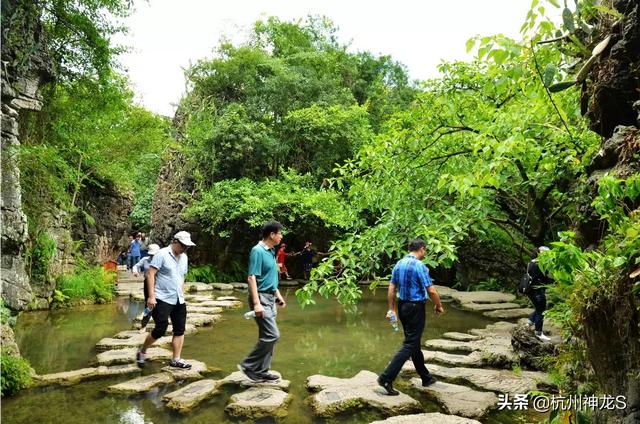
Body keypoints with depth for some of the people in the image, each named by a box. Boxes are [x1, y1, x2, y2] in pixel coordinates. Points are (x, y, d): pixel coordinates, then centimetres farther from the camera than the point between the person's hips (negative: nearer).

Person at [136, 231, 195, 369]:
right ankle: (142, 352, 19)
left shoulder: (184, 257, 11)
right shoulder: (162, 254, -11)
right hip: (162, 300, -7)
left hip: (178, 301, 7)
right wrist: (151, 296, -20)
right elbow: (150, 274, -15)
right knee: (160, 330, -5)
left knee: (180, 330, 4)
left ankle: (176, 360, 12)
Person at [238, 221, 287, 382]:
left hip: (270, 298, 9)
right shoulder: (257, 251, -15)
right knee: (272, 335, -11)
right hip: (261, 298, -9)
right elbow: (252, 278, -20)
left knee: (267, 336, 11)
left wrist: (278, 295, 23)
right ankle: (248, 365, 2)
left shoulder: (271, 252, 12)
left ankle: (261, 371, 19)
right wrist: (256, 303, -25)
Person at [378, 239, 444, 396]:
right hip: (416, 308, -8)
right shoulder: (419, 266, -16)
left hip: (402, 306, 8)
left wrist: (391, 308, 12)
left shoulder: (399, 264, 6)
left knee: (414, 342, 18)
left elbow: (391, 288, 7)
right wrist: (439, 306, 0)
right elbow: (431, 291, -17)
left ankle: (426, 377, 32)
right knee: (410, 345, -4)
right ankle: (386, 378, -11)